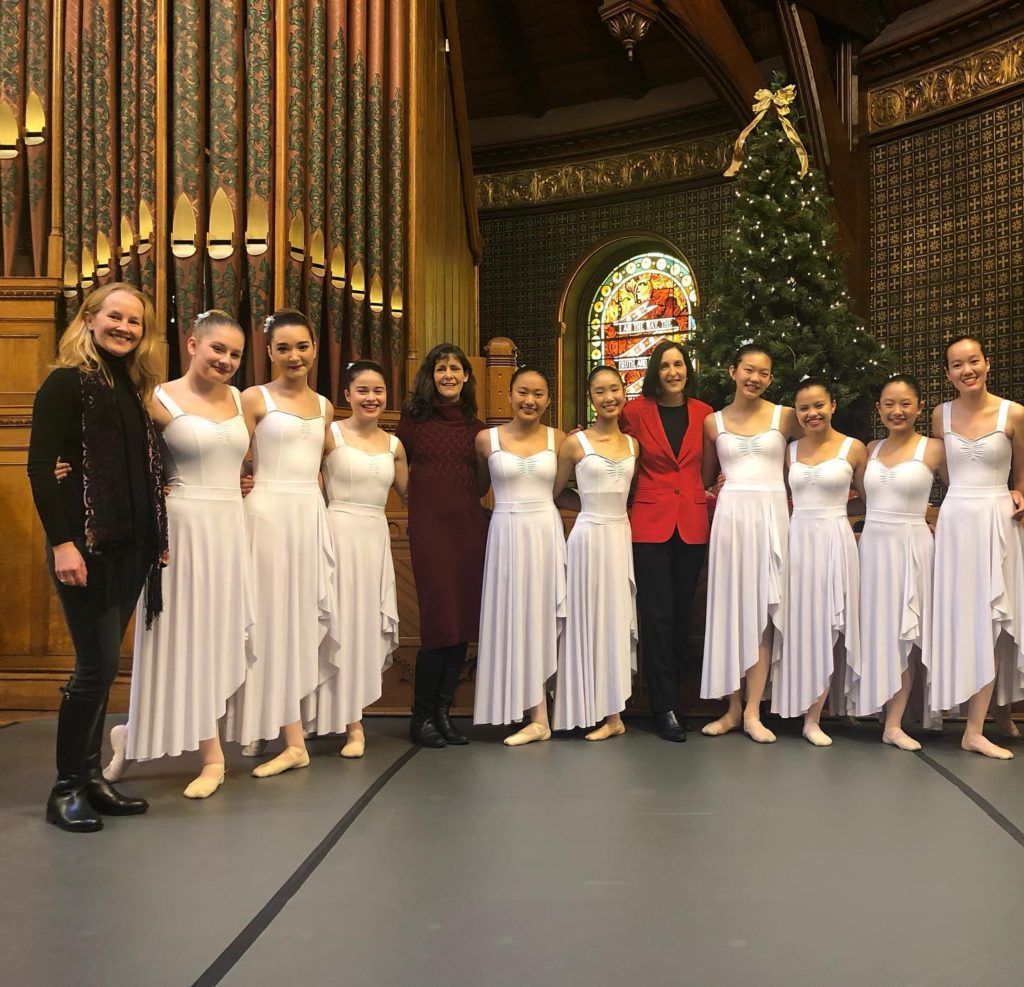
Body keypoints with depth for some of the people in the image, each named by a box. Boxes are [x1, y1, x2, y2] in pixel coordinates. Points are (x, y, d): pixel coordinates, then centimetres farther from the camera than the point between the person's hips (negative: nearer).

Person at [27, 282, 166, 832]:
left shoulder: (134, 389, 16)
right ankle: (66, 788, 8)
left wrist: (158, 537, 12)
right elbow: (40, 466, -12)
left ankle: (90, 776, 21)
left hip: (130, 547, 7)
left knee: (101, 666, 11)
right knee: (98, 665, -6)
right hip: (85, 544, -7)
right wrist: (61, 541, -19)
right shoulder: (67, 382, -5)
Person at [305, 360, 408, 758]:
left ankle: (352, 708, 24)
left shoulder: (393, 445, 10)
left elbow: (409, 493, 19)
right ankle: (352, 723, 5)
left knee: (370, 624, 9)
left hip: (376, 536, 5)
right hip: (340, 531, -5)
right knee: (343, 622, -1)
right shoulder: (330, 434, -4)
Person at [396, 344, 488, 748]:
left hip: (470, 525, 4)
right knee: (440, 619, -9)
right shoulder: (413, 419, 4)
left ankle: (442, 711, 14)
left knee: (464, 622, 3)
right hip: (429, 526, -4)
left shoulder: (475, 427, 14)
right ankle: (422, 716, 5)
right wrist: (425, 495, 4)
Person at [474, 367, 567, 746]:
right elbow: (476, 488, 11)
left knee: (540, 617, 4)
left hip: (547, 533, 1)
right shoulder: (487, 439, 1)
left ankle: (537, 717, 11)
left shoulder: (558, 439, 4)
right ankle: (538, 717, 9)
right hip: (507, 534, 0)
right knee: (514, 619, 1)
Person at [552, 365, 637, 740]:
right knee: (592, 620, 1)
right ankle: (609, 714, 10)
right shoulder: (576, 443, -4)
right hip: (590, 536, -4)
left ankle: (613, 711, 16)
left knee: (617, 619, 8)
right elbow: (554, 494, 3)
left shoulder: (632, 444, 8)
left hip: (622, 534, 5)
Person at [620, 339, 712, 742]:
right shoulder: (636, 411, -3)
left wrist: (708, 493, 6)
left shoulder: (704, 413, 7)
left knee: (682, 614, 10)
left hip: (692, 524, 3)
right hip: (650, 523, -3)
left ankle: (672, 691, 24)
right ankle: (664, 708, 6)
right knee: (657, 615, -3)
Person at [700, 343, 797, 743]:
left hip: (771, 516, -1)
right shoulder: (713, 422, 8)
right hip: (730, 515, 1)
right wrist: (731, 493, 3)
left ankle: (753, 711, 4)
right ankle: (733, 708, 11)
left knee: (763, 611, -2)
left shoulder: (785, 417, 4)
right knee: (730, 609, 3)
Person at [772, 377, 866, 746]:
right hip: (796, 539, 3)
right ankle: (800, 710, 15)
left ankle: (813, 718, 3)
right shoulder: (789, 450, 9)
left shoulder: (853, 448, 0)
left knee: (827, 625, -2)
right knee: (799, 623, 5)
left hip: (834, 540, -3)